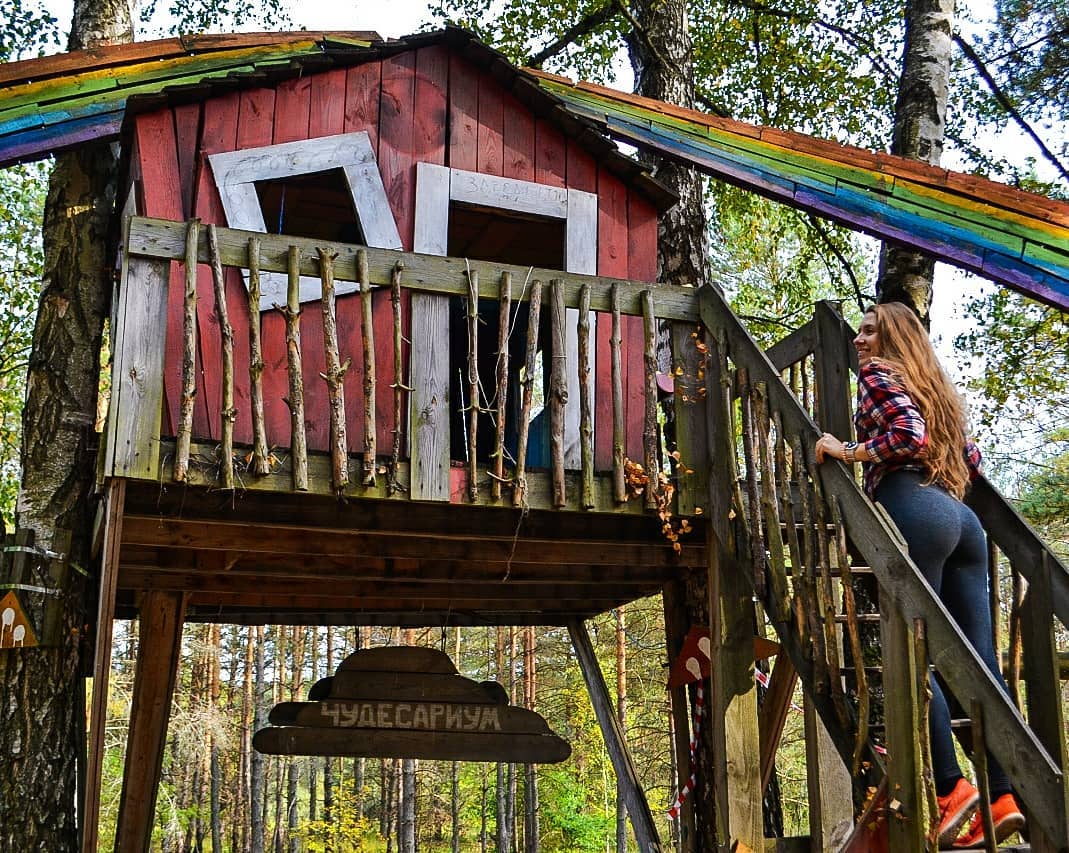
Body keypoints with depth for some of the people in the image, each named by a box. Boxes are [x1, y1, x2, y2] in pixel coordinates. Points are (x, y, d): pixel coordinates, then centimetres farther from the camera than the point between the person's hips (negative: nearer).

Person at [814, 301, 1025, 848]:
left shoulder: (877, 372, 5)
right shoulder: (933, 386, 29)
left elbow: (909, 432, -13)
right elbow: (972, 460, 26)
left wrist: (845, 452, -6)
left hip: (914, 511, -8)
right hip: (960, 517, 8)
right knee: (978, 659, 0)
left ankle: (952, 789, -16)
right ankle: (1005, 795, -5)